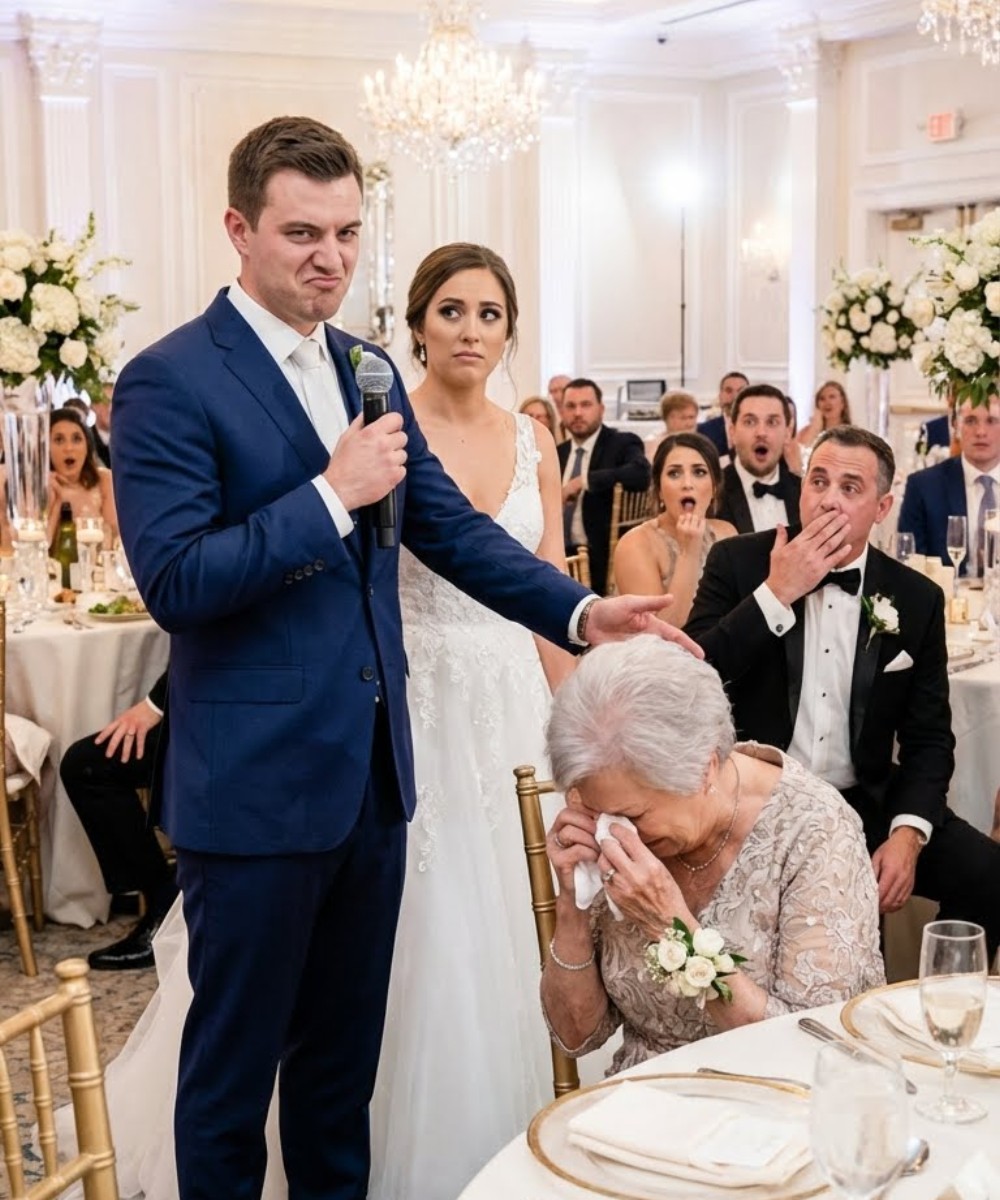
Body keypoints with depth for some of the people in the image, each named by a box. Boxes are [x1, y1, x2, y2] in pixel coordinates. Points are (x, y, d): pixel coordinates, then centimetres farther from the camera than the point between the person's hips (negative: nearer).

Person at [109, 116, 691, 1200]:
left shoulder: (366, 368, 9)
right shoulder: (169, 382, -13)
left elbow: (447, 525, 11)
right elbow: (172, 583, -20)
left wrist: (579, 612, 0)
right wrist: (332, 495, -22)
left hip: (372, 774, 7)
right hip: (256, 785, -7)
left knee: (345, 1048, 20)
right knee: (235, 1061, 9)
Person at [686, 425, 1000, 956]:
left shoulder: (916, 599, 4)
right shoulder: (738, 563, -2)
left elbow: (928, 738, 6)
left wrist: (907, 834, -11)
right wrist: (776, 593, -18)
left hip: (865, 807, 3)